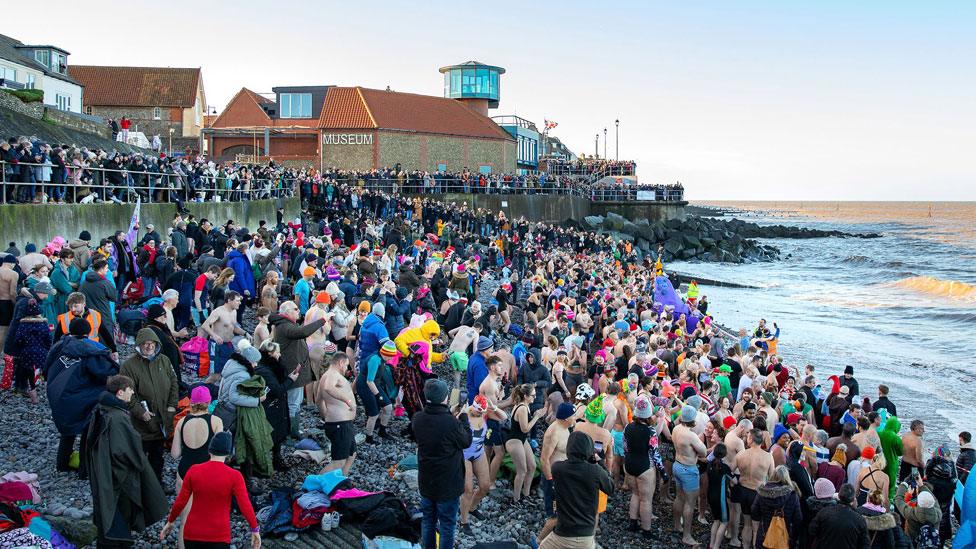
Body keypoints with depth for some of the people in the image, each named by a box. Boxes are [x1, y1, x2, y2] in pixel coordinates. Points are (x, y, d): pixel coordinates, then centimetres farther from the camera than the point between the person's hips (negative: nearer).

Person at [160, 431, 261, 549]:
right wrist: (255, 529, -1)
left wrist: (170, 521, 15)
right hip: (219, 537, -3)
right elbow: (245, 507, -13)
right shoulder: (234, 476, -14)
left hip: (193, 534, 3)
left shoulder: (193, 470, -7)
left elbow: (180, 502, -1)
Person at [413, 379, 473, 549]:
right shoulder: (451, 422, -31)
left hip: (426, 481, 5)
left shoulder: (417, 418, -13)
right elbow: (466, 441, -12)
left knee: (428, 520, 22)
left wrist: (451, 415, 6)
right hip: (448, 483, -5)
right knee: (447, 524, 12)